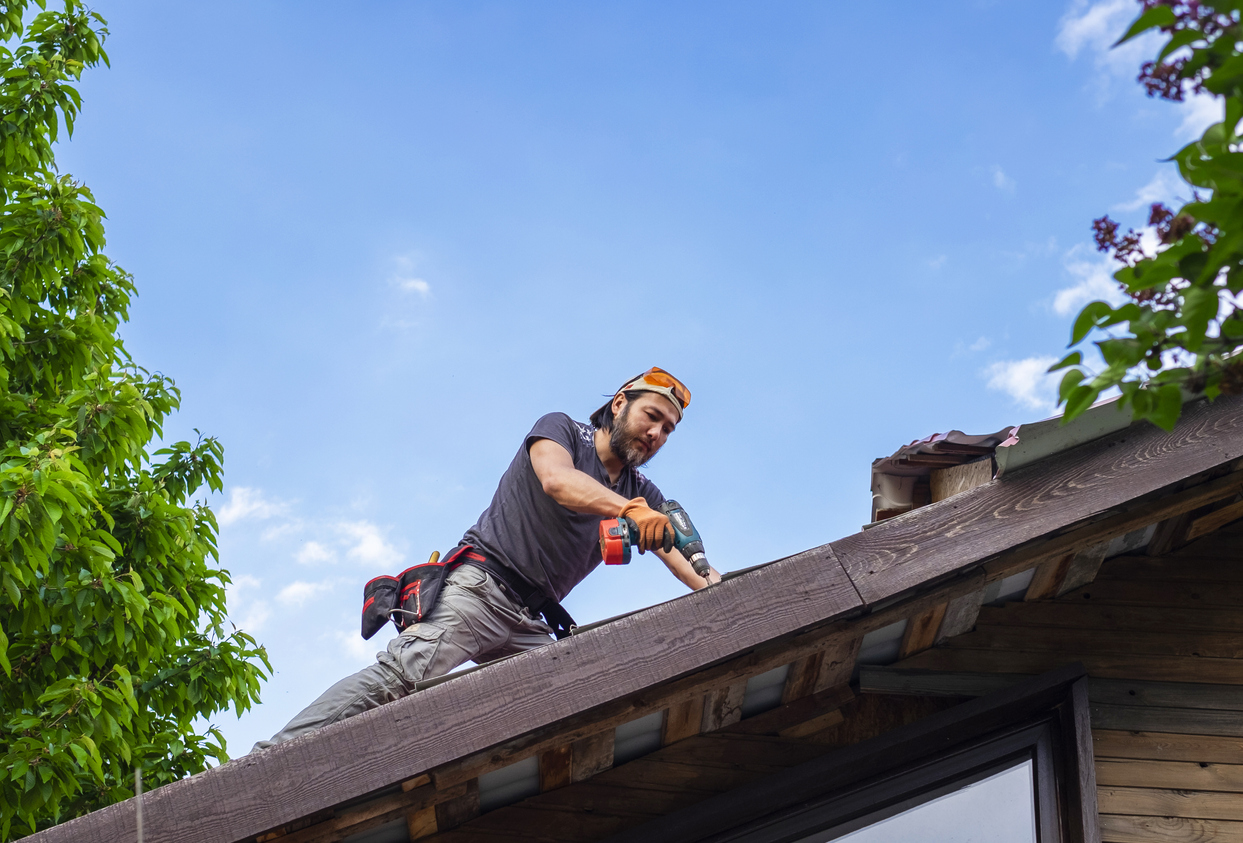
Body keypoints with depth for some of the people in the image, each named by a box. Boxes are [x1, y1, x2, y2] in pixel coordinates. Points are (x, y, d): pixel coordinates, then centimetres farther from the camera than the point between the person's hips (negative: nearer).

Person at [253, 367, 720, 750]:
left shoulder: (644, 496, 22)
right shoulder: (560, 430, 6)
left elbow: (680, 555, 8)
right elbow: (556, 479, -17)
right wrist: (629, 509, -33)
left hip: (529, 625, 7)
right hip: (479, 585, -7)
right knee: (404, 673, -26)